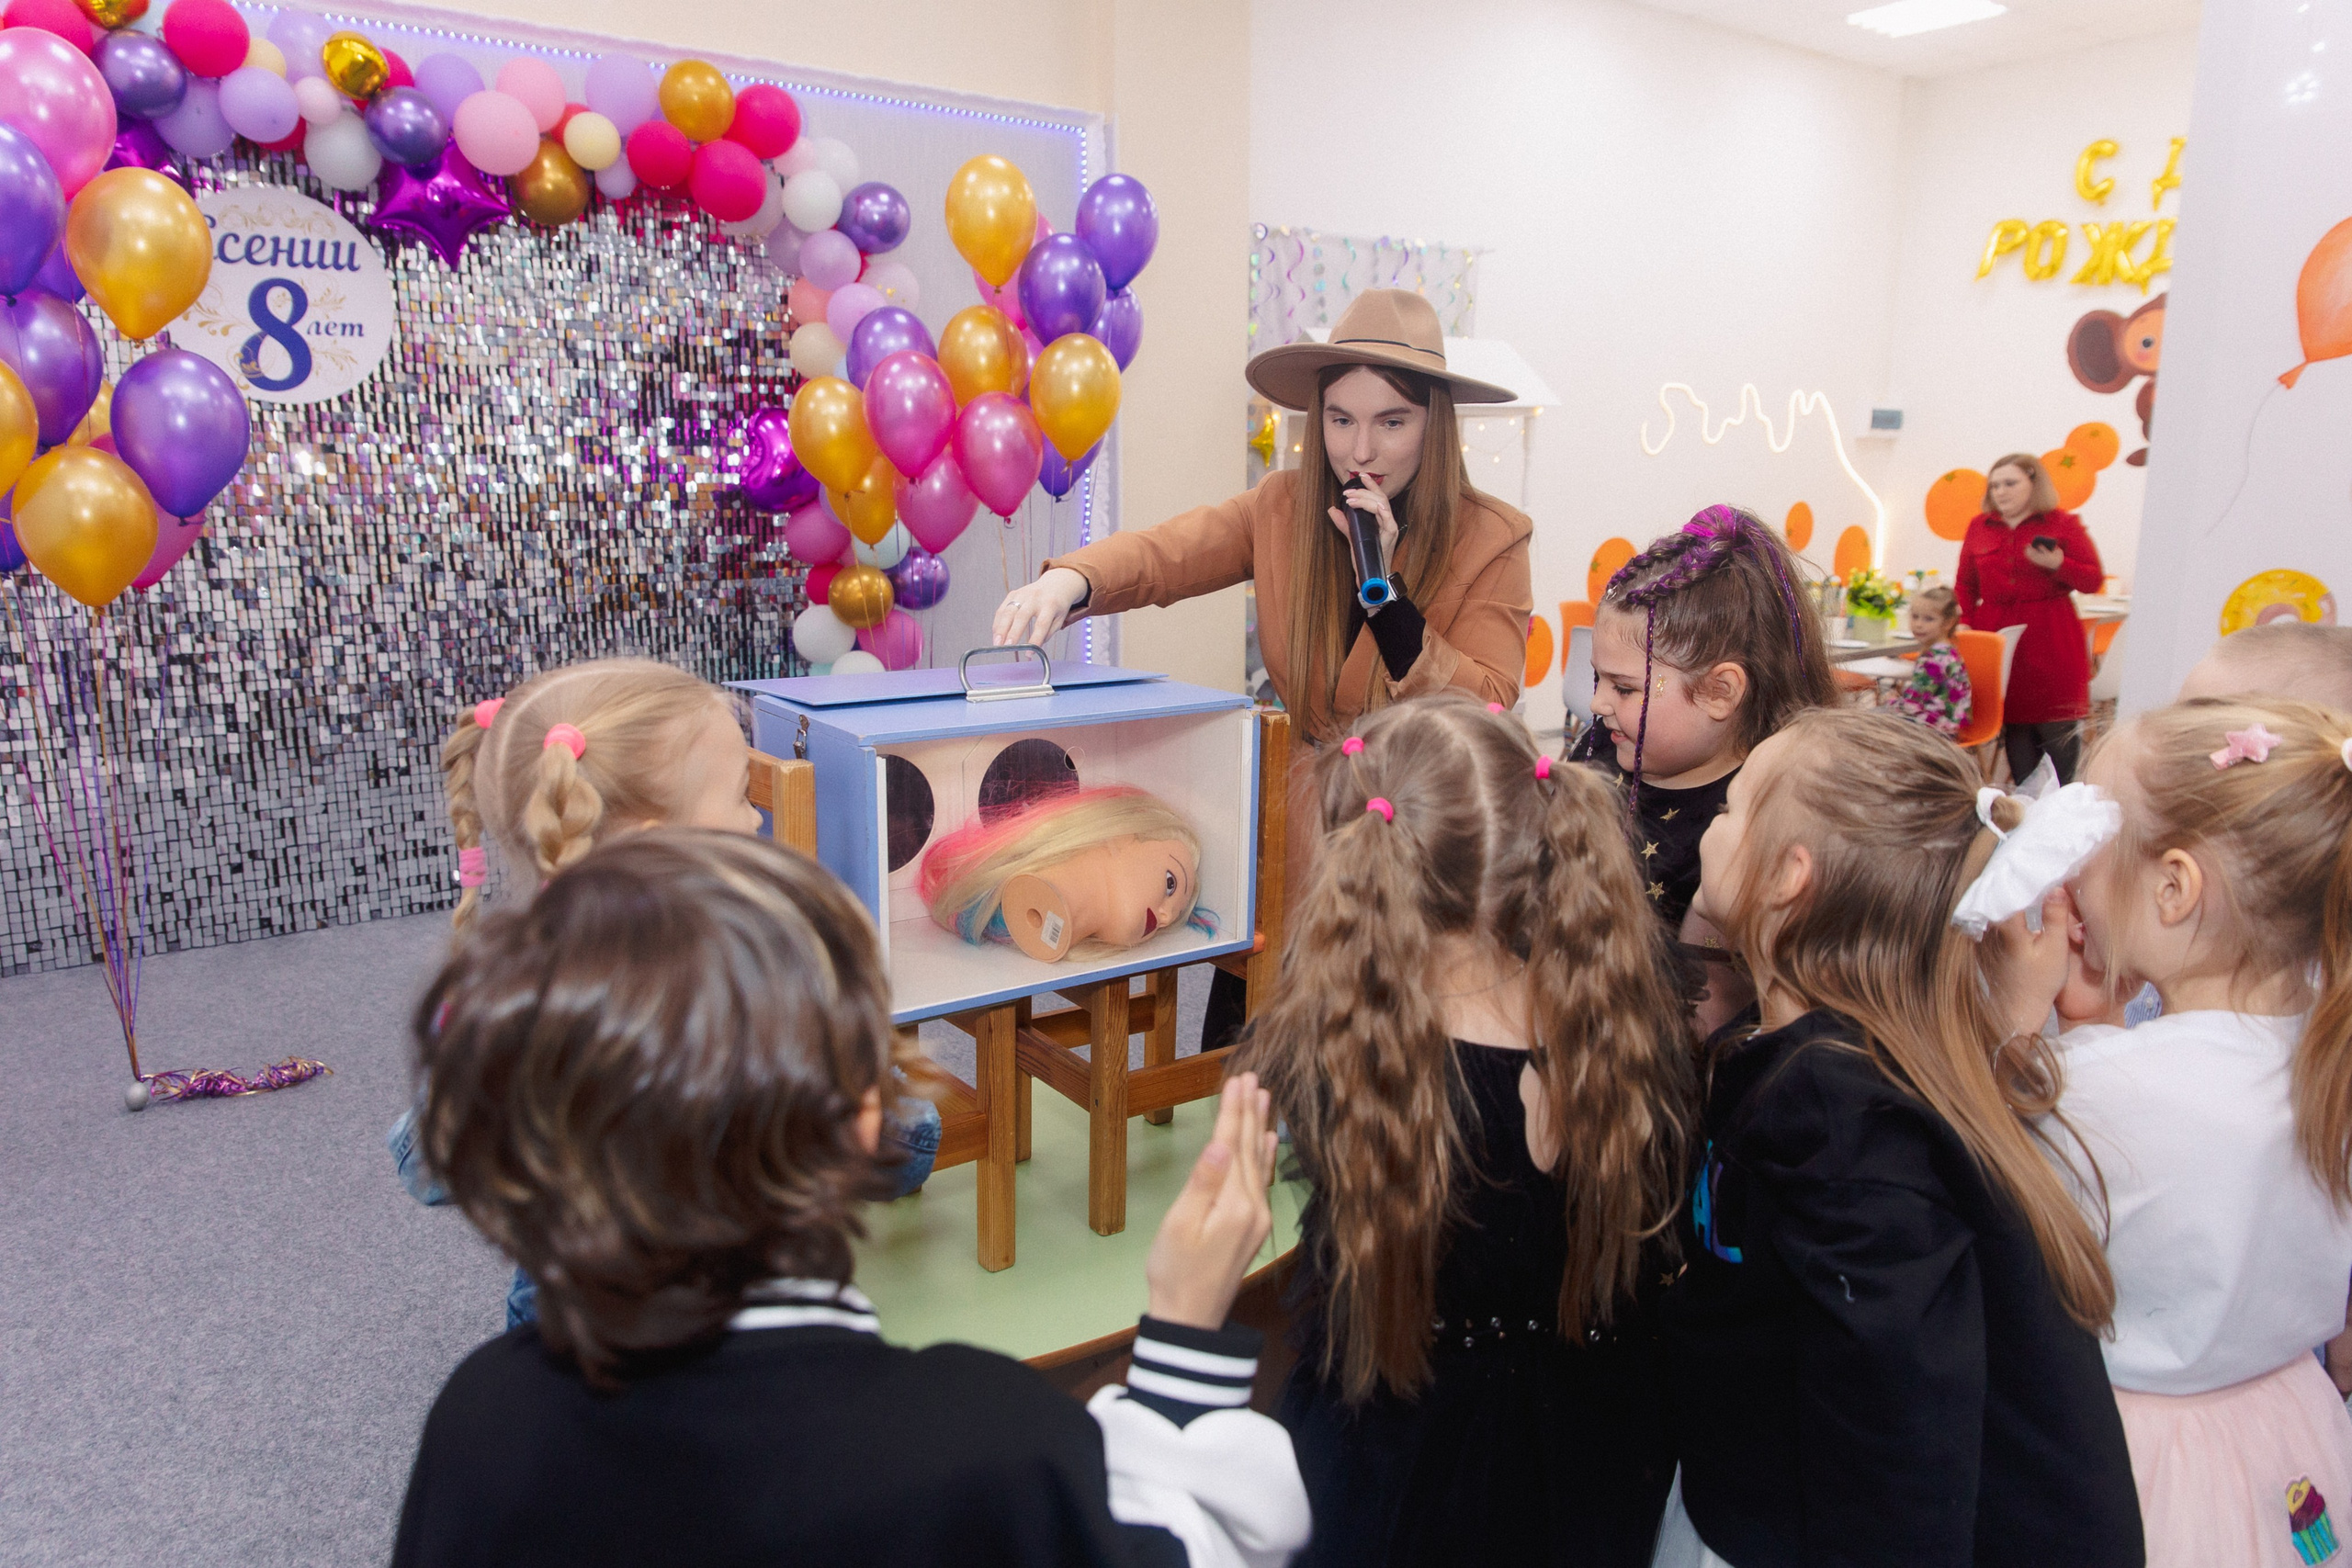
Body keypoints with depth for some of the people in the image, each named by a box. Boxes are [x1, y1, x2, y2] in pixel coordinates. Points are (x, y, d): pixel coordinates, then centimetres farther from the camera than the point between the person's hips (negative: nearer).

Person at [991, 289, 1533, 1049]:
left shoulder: (1492, 539, -9)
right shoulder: (1287, 506, -1)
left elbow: (1487, 716, -13)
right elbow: (1161, 553, -11)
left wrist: (1387, 591, -24)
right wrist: (1067, 580, -33)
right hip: (1291, 839, 3)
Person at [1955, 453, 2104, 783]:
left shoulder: (2063, 524, 2)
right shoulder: (1979, 527, 11)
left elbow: (2093, 580, 1)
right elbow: (1965, 587, 15)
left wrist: (2058, 564, -17)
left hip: (2051, 643, -3)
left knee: (2058, 725, -3)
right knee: (2013, 719, 4)